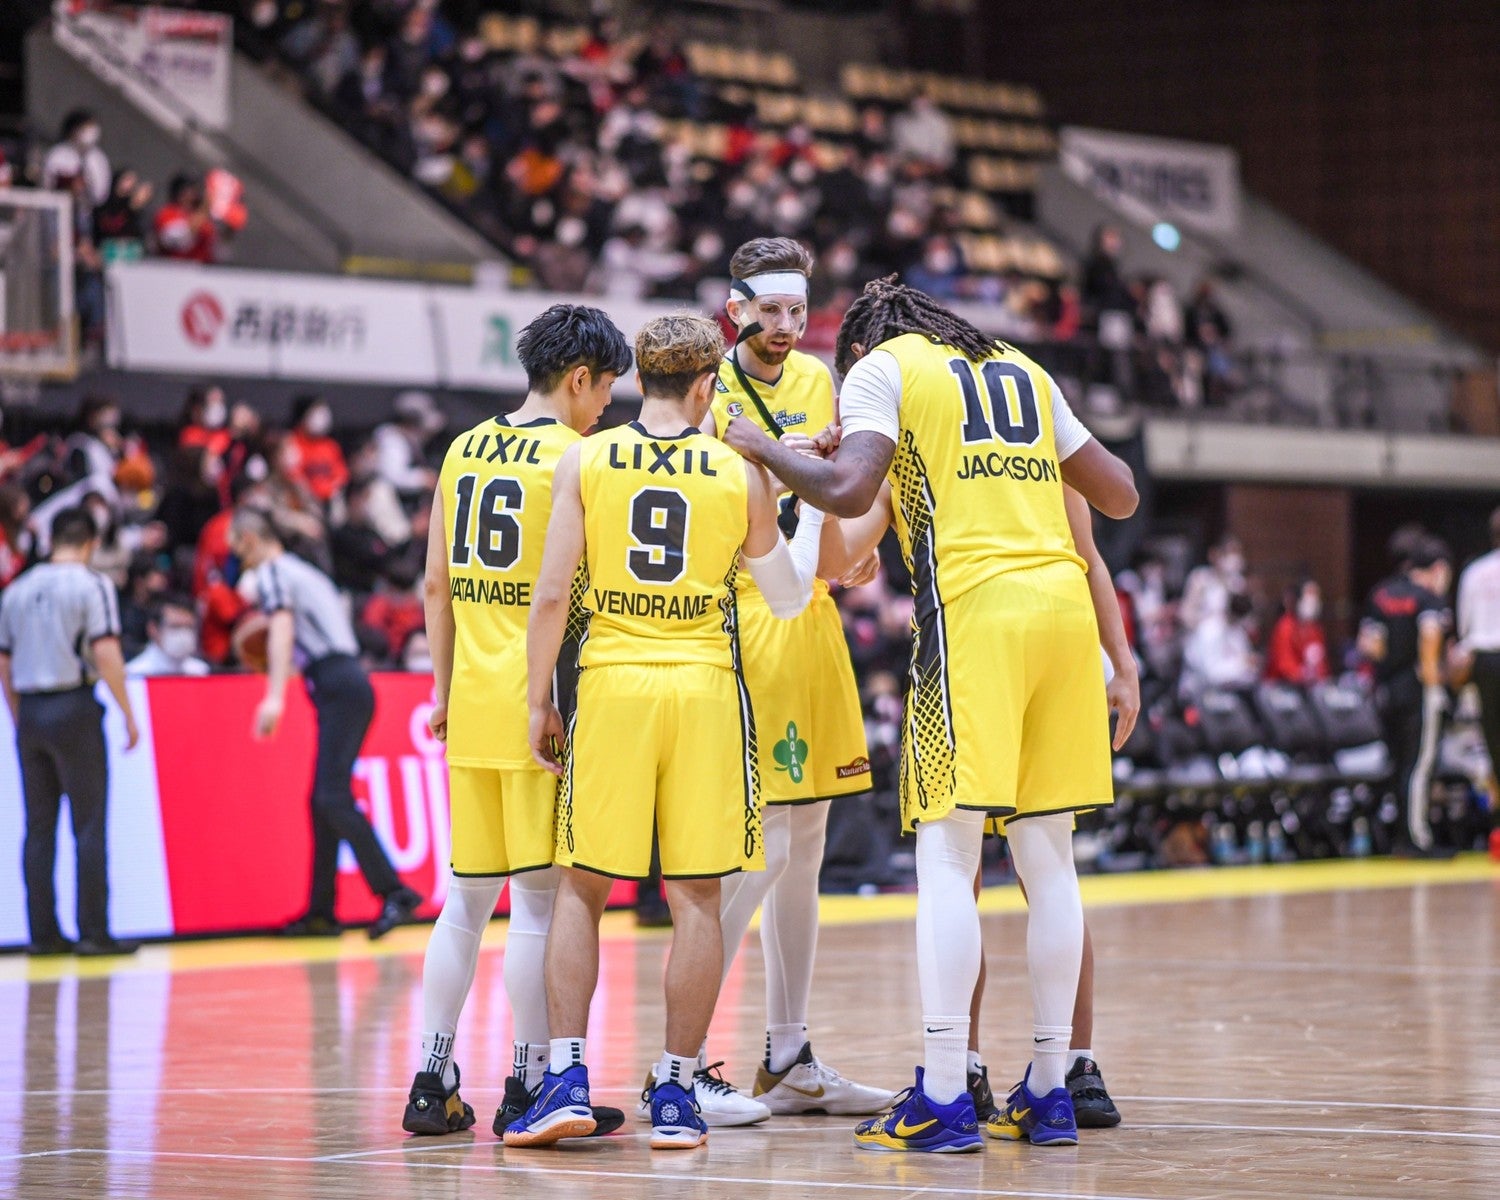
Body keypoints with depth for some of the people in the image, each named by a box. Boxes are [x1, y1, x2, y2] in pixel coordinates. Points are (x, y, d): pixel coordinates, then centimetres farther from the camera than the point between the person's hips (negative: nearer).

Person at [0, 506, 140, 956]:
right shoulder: (92, 585, -5)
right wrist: (128, 713, -7)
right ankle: (94, 932, -5)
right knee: (89, 826, -2)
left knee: (39, 828, 8)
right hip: (74, 708, -5)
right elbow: (106, 653, -13)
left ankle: (43, 933, 8)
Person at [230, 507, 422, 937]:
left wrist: (275, 697, -28)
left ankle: (395, 892, -22)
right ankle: (320, 913, 12)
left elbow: (282, 627, -18)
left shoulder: (272, 572, -2)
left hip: (338, 688, -9)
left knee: (333, 798, -15)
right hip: (351, 682, 9)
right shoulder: (305, 572, 26)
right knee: (324, 802, 11)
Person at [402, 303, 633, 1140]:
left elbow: (438, 585, 14)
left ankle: (433, 1081, 11)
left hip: (471, 697, 7)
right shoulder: (573, 457, -8)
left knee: (468, 898, 12)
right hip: (539, 700, -7)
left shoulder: (464, 450, 12)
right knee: (540, 898, -1)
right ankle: (530, 1087, 2)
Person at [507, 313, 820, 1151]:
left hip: (611, 682, 0)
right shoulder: (742, 474, 1)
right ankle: (676, 1095, 5)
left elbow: (553, 595, -4)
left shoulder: (586, 462, 0)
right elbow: (790, 597, 12)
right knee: (697, 896, 5)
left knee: (581, 888, 9)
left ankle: (568, 1079, 0)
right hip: (706, 686, 0)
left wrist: (539, 702, 4)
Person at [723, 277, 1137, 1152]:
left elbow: (850, 492, -9)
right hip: (1064, 602, 5)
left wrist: (766, 451, 7)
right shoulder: (1023, 371, 23)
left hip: (974, 608, -5)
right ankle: (1050, 1093, 14)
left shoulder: (880, 369, 7)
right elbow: (1120, 496, 27)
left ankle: (944, 1101, -9)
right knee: (1048, 857, 10)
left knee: (948, 858, -4)